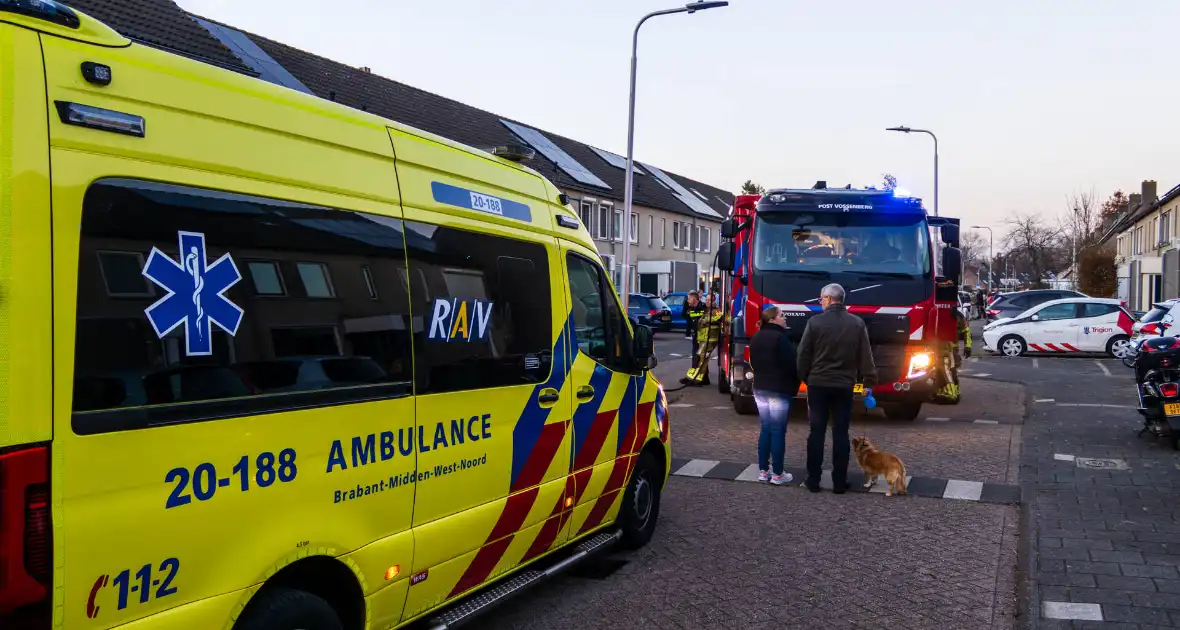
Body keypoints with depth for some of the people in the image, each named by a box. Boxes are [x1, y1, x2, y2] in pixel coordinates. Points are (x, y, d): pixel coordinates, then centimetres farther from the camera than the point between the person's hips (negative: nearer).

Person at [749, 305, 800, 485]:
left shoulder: (756, 338, 11)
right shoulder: (780, 338, -17)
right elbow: (791, 364, -16)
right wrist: (794, 386, -2)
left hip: (760, 388, 8)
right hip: (779, 390, -8)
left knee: (765, 429, 13)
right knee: (778, 431, -2)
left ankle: (763, 471, 15)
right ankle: (778, 474, 2)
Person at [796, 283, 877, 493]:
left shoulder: (815, 322, -7)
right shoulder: (857, 324, 0)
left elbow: (803, 354, -3)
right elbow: (865, 357, 2)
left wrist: (804, 377, 10)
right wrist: (869, 381, 8)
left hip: (818, 384, -2)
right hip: (844, 385, 2)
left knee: (817, 432, 5)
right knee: (841, 433, 6)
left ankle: (813, 480, 9)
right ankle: (839, 482, 8)